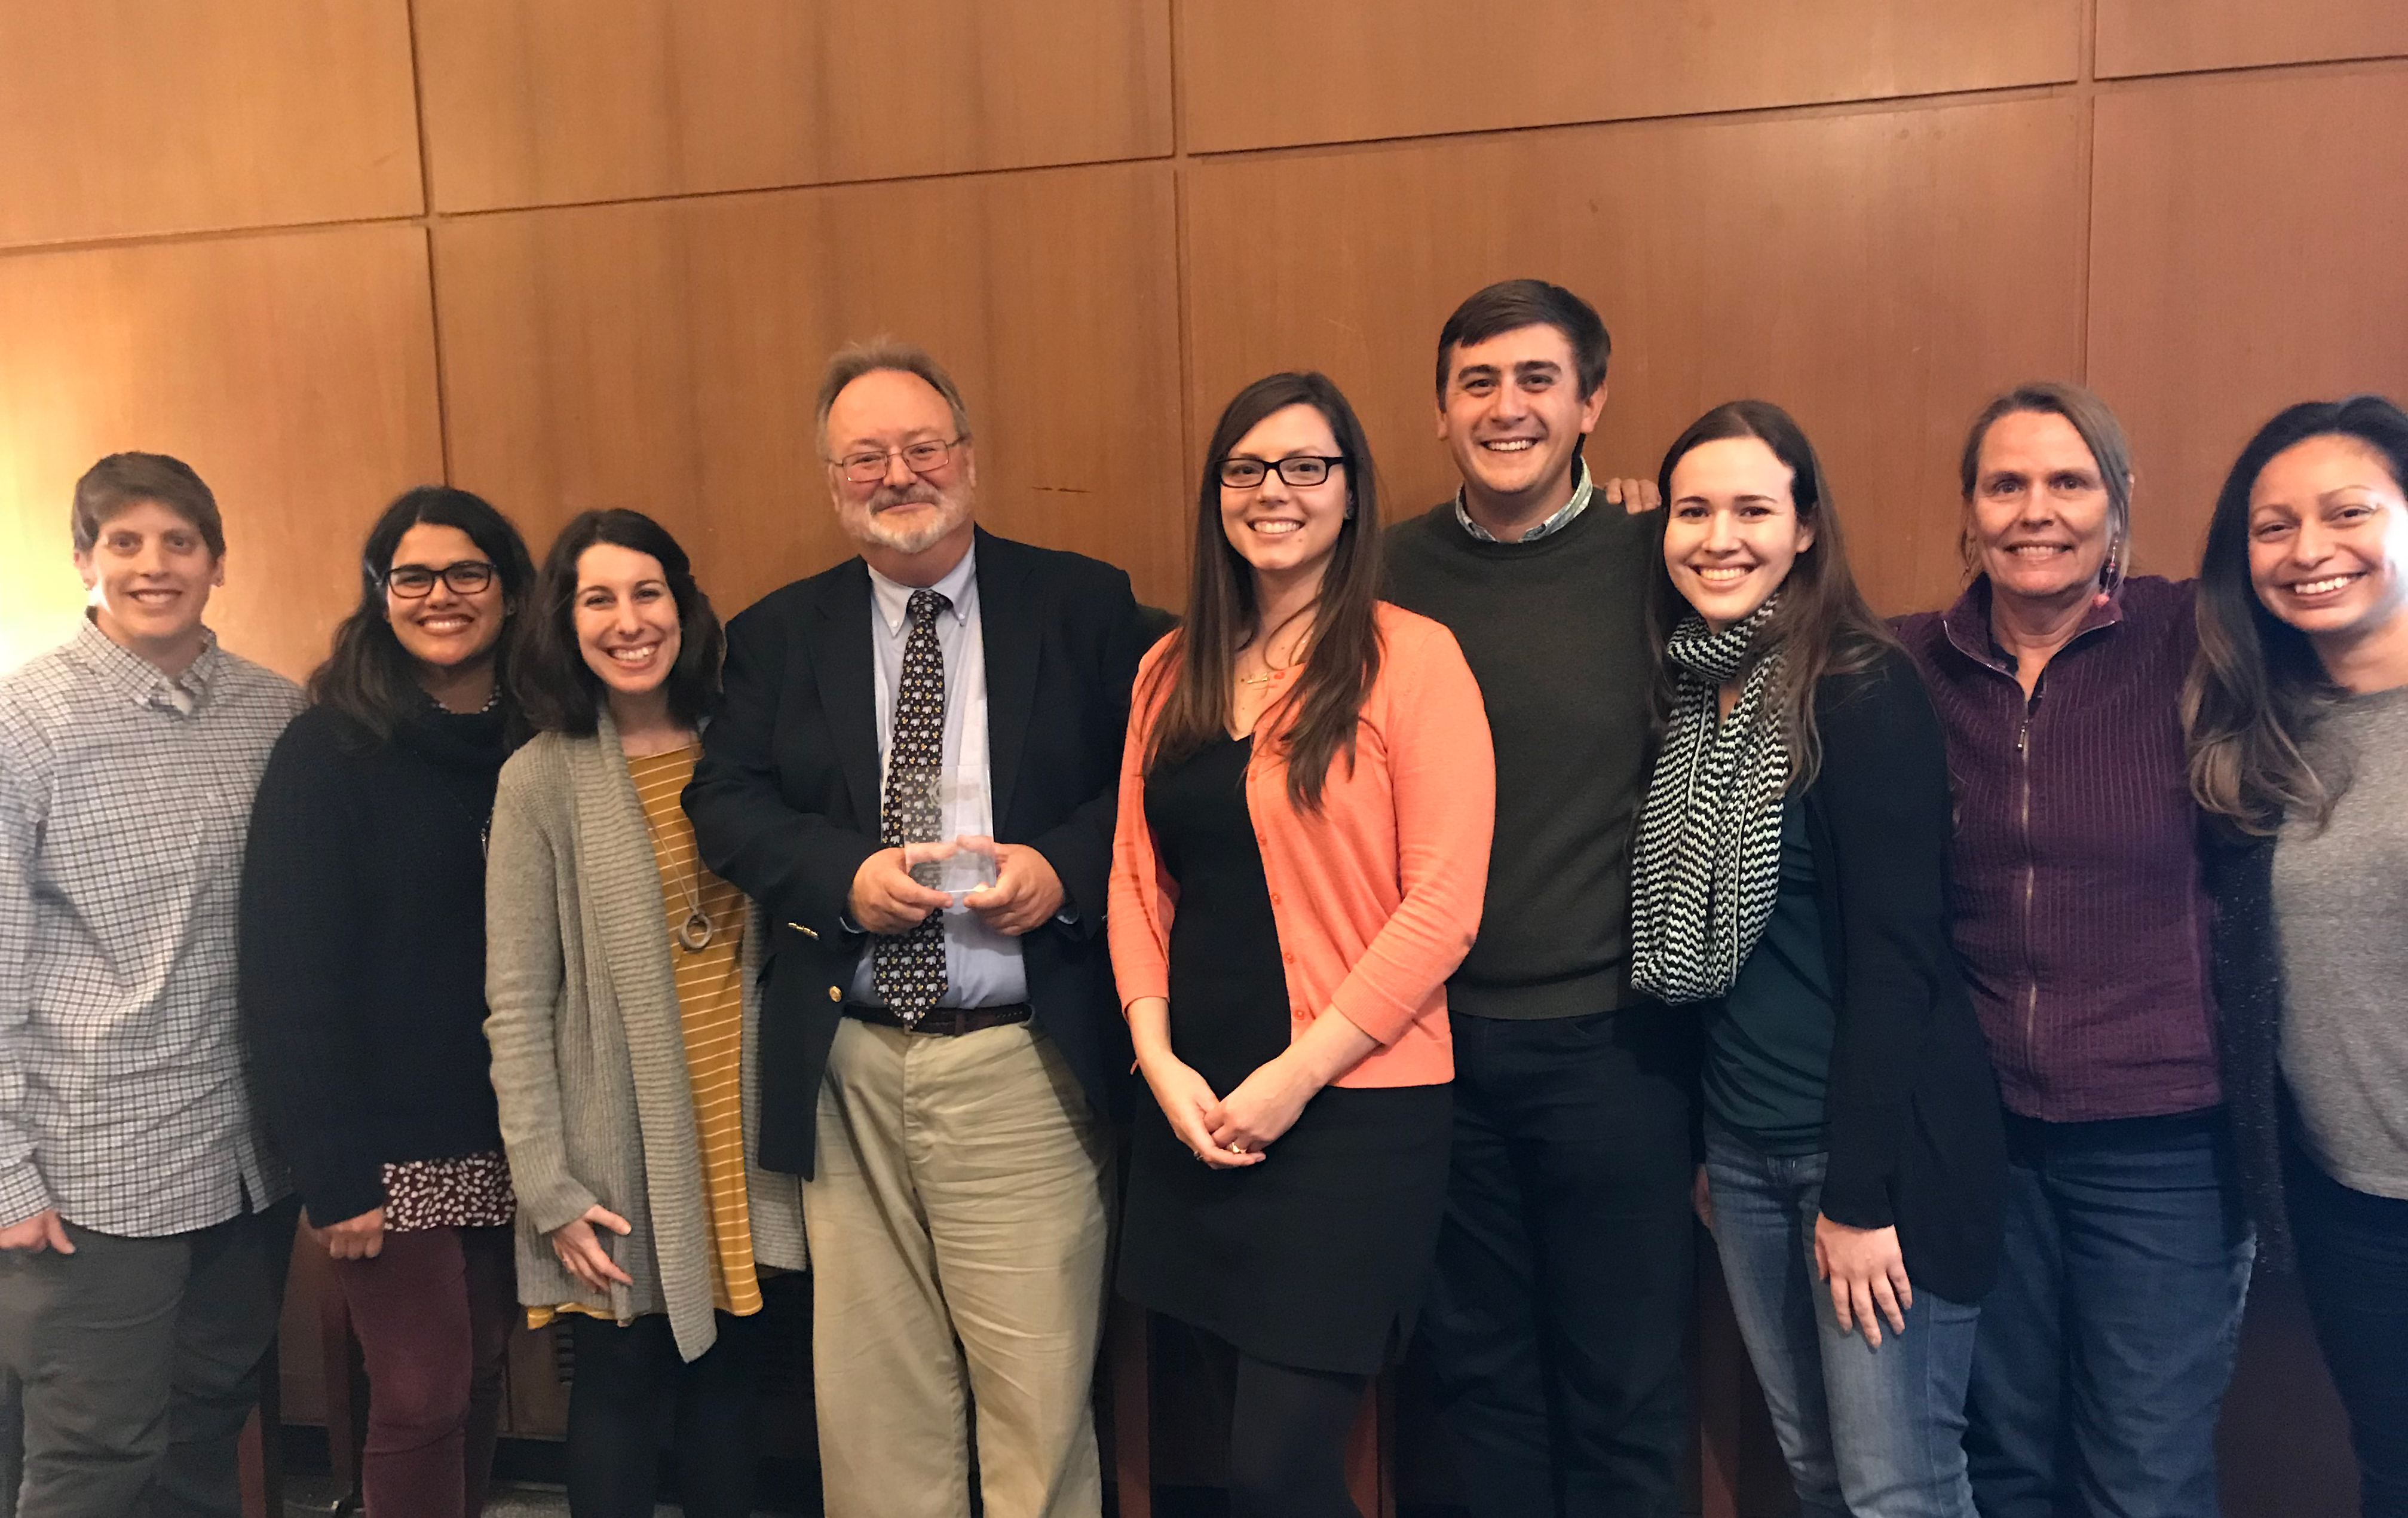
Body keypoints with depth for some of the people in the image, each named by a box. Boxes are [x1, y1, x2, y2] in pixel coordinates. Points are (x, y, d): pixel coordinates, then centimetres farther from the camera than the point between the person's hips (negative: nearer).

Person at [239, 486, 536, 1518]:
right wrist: (331, 1175, -15)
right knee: (423, 1394, 2)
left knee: (480, 1377, 13)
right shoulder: (327, 752, -8)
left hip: (507, 1136, 4)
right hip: (390, 1142, -4)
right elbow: (288, 975, -11)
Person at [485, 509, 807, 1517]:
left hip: (744, 1133, 3)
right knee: (620, 1381, 9)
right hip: (624, 1151, -3)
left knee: (729, 1374, 13)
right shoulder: (541, 778, -7)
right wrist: (549, 1186, -11)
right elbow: (518, 1002, -7)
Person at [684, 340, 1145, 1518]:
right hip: (846, 1073, 2)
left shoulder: (1084, 606, 5)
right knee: (872, 1400, 11)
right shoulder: (778, 635, 11)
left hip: (1023, 1066, -2)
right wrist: (844, 875, -13)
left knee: (1039, 1399, 3)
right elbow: (722, 802, 5)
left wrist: (1064, 866, -14)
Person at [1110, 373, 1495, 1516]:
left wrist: (1296, 1074, -12)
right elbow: (1136, 876, 10)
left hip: (1353, 1109, -5)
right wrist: (1159, 1056, -3)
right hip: (1195, 1112, 5)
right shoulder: (1172, 671, 10)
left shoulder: (1412, 657, -7)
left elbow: (1443, 903, -11)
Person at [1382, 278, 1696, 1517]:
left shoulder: (1658, 565, -5)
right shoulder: (1392, 574, 1)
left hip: (1613, 1045, -2)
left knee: (1625, 1396, 13)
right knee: (1479, 1373, 18)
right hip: (1437, 1039, 2)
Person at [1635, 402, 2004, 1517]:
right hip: (1743, 1145, 6)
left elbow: (1896, 954, -16)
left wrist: (1861, 1192, -17)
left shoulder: (1864, 691, -13)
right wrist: (1703, 1144, 11)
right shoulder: (1686, 693, 6)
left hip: (1879, 1142, -6)